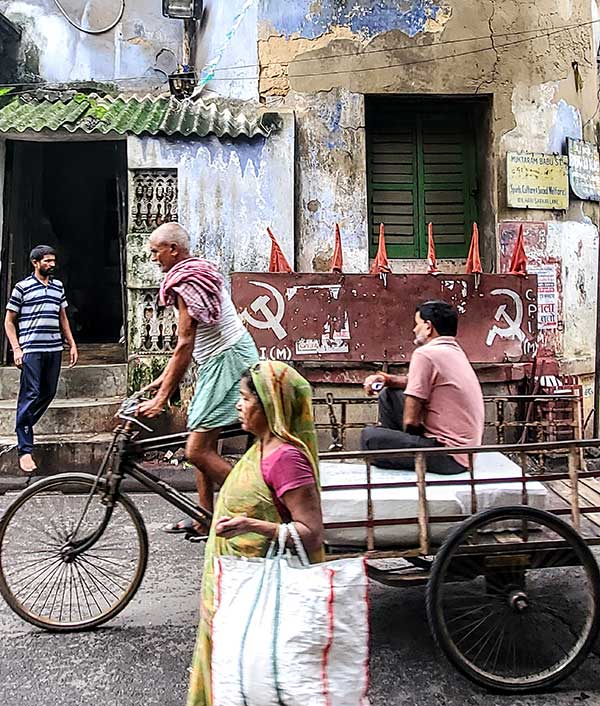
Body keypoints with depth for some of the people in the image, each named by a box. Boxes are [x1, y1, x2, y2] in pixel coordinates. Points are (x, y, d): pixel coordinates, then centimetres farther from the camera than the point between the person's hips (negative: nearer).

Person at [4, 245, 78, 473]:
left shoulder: (58, 286, 15)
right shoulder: (22, 287, 0)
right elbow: (9, 321, 2)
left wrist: (72, 344, 15)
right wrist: (16, 349, -8)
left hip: (54, 349, 6)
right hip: (31, 350, -6)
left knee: (48, 394, 9)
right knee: (30, 395, -8)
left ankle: (23, 430, 30)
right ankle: (24, 450, -3)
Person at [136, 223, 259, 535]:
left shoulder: (186, 284, -15)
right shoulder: (201, 272, 17)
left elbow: (184, 347, -20)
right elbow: (188, 341, 19)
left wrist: (161, 398, -18)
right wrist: (163, 378, 19)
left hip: (228, 361, -11)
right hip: (221, 360, 11)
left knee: (197, 451, -11)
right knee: (204, 445, 14)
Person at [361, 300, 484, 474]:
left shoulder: (425, 354, -19)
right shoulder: (454, 350, 11)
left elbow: (410, 420, -18)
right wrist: (386, 379, 3)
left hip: (449, 457, -10)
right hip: (462, 445, 10)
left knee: (369, 436, -12)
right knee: (389, 394, 15)